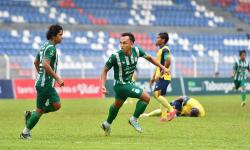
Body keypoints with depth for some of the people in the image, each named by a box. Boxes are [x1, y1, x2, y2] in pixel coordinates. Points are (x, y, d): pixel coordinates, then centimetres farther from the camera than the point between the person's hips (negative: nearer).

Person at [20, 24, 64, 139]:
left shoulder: (45, 46, 14)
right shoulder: (51, 48, -16)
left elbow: (36, 62, 25)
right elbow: (46, 65, -28)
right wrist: (57, 78, -26)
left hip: (47, 83, 10)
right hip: (45, 84, -10)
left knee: (56, 105, 6)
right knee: (40, 109, -2)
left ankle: (30, 115, 12)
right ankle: (25, 132, 8)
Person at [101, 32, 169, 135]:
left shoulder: (136, 51, -11)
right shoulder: (115, 56, -25)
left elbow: (148, 57, 8)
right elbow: (105, 70, -12)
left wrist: (162, 67, 7)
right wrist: (103, 85, -21)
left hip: (129, 83, 7)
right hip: (121, 85, -7)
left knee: (117, 105, 28)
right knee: (146, 97, -15)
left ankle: (107, 124, 50)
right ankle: (134, 119, 2)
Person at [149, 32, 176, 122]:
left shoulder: (165, 49, -11)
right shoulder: (160, 50, 19)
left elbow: (168, 62, -23)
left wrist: (160, 74, -24)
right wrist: (153, 77, 25)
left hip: (163, 77, -10)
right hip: (160, 77, 10)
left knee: (157, 94, -18)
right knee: (161, 96, 9)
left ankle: (171, 110, -18)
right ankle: (164, 116, 8)